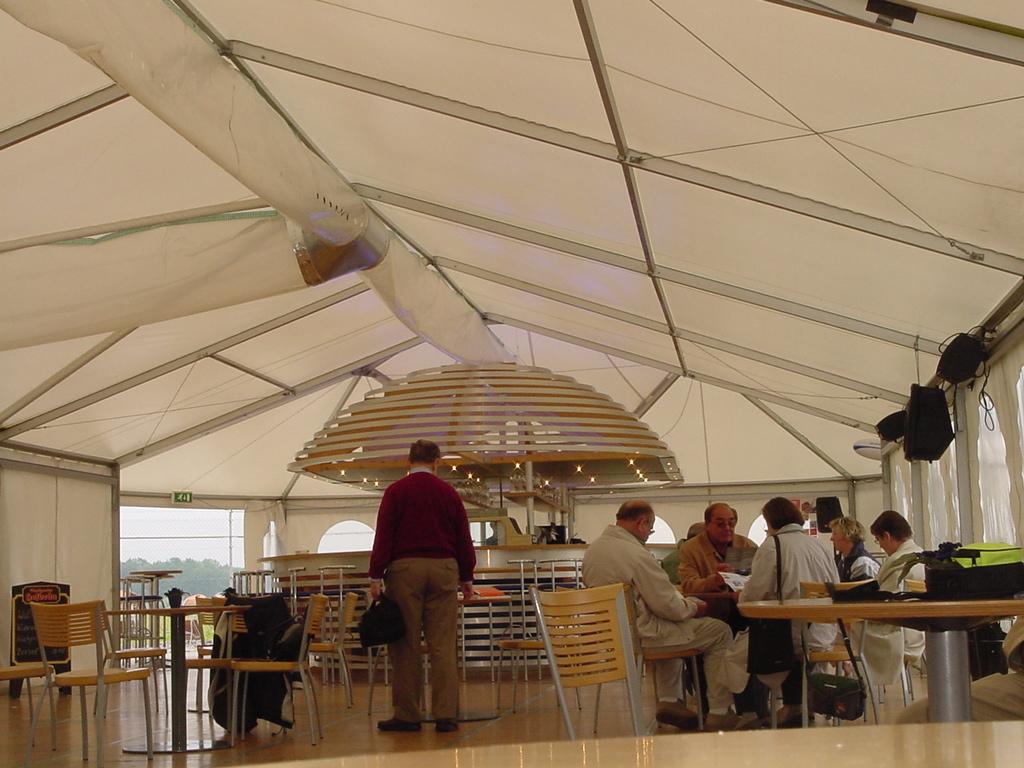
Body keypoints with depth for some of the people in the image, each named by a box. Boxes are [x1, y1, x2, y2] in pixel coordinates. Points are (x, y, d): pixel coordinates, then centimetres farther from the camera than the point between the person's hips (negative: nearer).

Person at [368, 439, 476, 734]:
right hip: (443, 569, 2)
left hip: (405, 568, -2)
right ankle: (445, 714, 0)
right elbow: (463, 537, 11)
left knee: (406, 645, 2)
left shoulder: (396, 491, 1)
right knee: (442, 645, 2)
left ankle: (407, 715, 3)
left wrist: (376, 576, -2)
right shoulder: (448, 492, 8)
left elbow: (384, 535, -4)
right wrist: (466, 578, 19)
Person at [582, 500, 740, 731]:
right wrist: (693, 607, 0)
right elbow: (668, 605, -20)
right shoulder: (636, 554, -24)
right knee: (720, 632, 1)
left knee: (673, 625, 36)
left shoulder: (593, 549, 5)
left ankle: (668, 701, 31)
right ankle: (718, 714, 5)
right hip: (640, 633, -9)